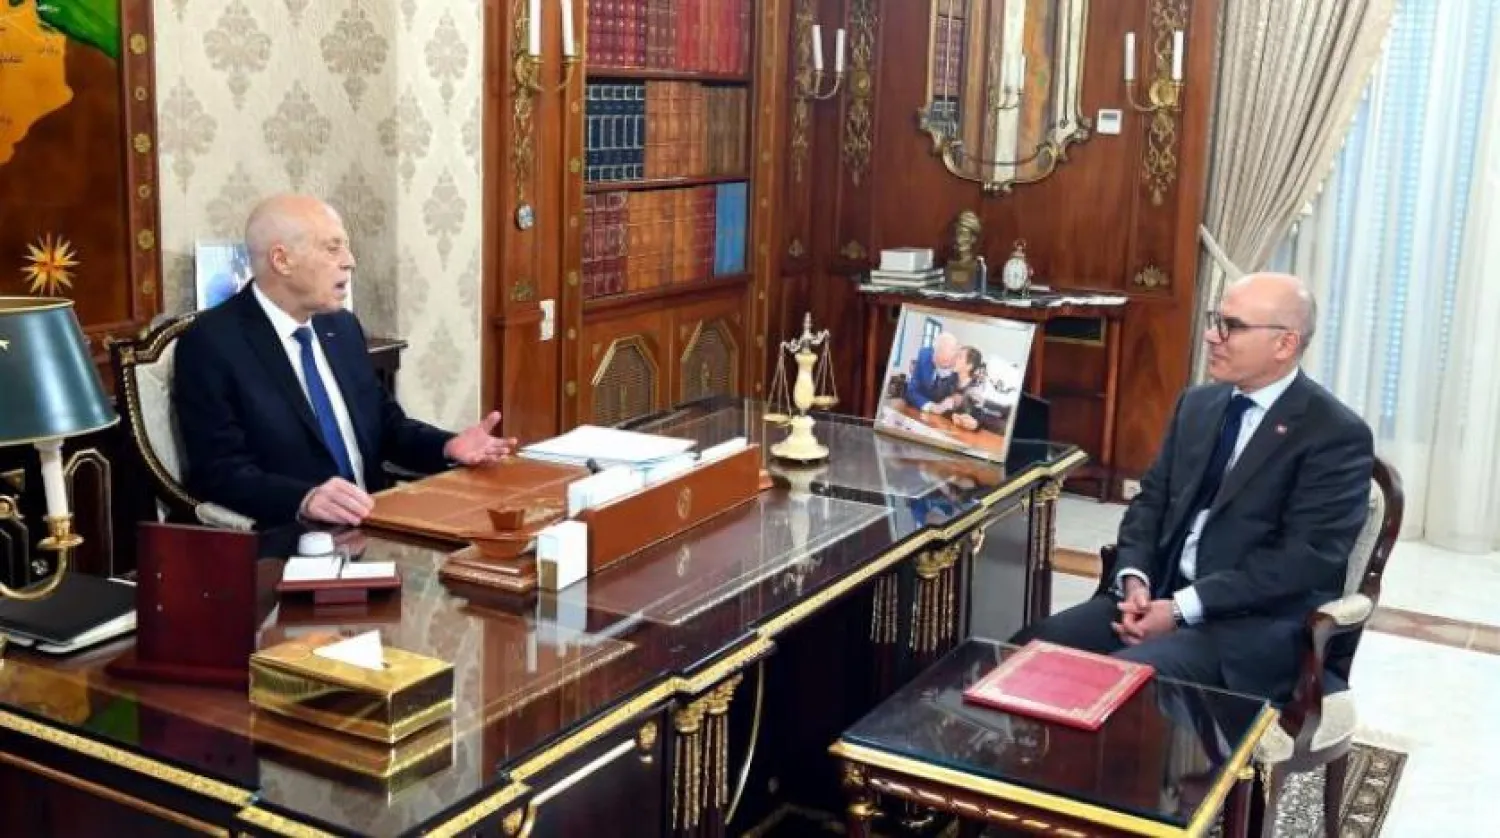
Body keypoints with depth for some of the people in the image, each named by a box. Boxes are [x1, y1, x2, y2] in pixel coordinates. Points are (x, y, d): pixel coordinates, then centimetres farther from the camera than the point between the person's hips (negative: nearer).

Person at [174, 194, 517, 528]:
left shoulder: (343, 327, 14)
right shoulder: (211, 343, -7)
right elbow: (219, 470, -14)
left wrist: (448, 446, 1)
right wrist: (305, 499, -31)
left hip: (373, 524, 7)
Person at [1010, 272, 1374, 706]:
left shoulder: (1338, 435, -8)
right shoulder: (1197, 403, 14)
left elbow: (1306, 557, -16)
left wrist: (1182, 607, -20)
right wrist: (1134, 578, -6)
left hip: (1254, 624, -6)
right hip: (1159, 595, 6)